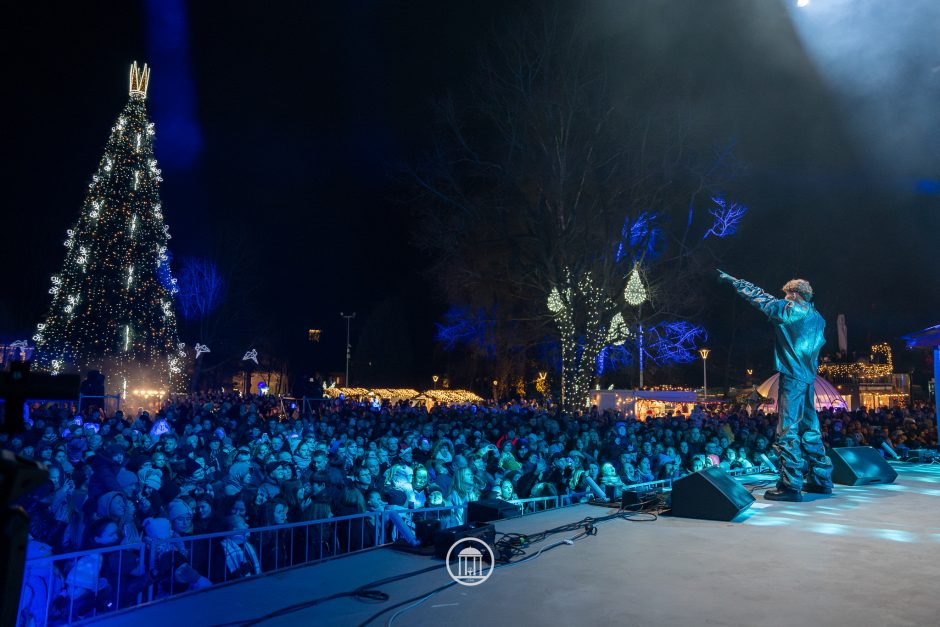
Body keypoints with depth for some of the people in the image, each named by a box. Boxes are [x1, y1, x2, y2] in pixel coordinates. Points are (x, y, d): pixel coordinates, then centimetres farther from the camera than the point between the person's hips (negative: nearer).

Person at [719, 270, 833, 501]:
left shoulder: (790, 309, -5)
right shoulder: (817, 317, 17)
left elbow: (758, 296, 0)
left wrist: (732, 280, 9)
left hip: (792, 375, -8)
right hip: (808, 376, 8)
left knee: (787, 430, -9)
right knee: (810, 429, 14)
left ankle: (790, 485, -11)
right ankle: (821, 479, 19)